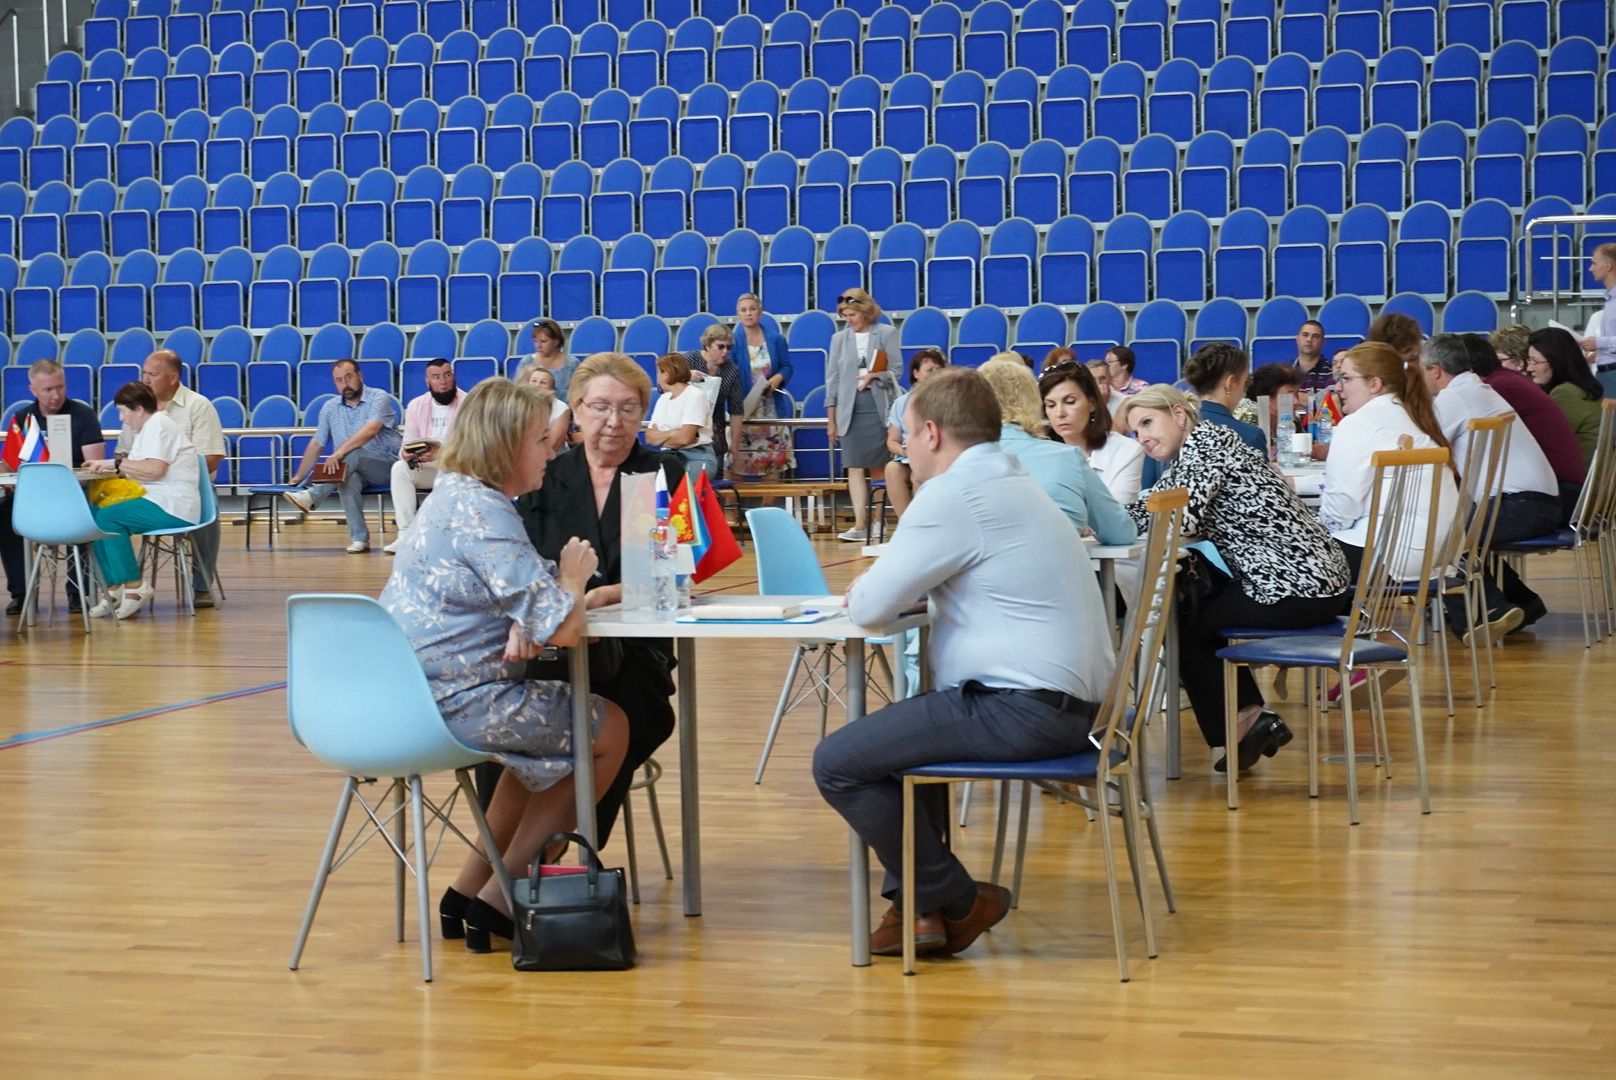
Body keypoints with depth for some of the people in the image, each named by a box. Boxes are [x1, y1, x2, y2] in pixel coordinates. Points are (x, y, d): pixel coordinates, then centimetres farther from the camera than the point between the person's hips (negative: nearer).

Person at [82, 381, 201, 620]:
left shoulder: (158, 425, -10)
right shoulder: (146, 429, 23)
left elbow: (154, 469, -24)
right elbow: (140, 469, 21)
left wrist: (116, 463, -16)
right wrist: (111, 468, 8)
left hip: (175, 508, -11)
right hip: (158, 502, 11)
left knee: (107, 517, -23)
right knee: (95, 517, 0)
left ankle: (134, 586, -18)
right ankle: (115, 589, -5)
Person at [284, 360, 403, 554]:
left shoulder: (379, 398, -6)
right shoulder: (330, 408, 12)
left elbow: (371, 430, -24)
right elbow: (316, 445, 19)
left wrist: (341, 452, -36)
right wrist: (299, 477, 17)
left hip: (387, 464, -4)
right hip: (356, 470, 4)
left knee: (354, 454, -35)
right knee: (348, 478, -34)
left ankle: (312, 497, -42)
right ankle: (359, 538, -35)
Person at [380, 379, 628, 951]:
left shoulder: (451, 497, 13)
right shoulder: (484, 514, -19)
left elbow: (521, 598, 18)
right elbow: (564, 629, -23)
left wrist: (524, 625, -5)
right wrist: (574, 577, -2)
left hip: (411, 693, 10)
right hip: (455, 703, -10)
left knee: (547, 736, 30)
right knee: (607, 729, 7)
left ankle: (469, 892, 27)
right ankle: (499, 899, 9)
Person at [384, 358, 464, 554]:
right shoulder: (416, 406, 6)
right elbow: (407, 443, 3)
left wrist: (441, 454, -34)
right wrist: (406, 452, -23)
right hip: (427, 470, 4)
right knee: (399, 468, -25)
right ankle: (406, 534, -31)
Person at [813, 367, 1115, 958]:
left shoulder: (952, 497, -13)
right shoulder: (1014, 484, 19)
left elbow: (872, 607, -13)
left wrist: (859, 592, 9)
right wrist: (877, 589, 12)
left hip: (1020, 710, -11)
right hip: (1066, 702, 11)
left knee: (836, 764, -6)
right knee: (898, 732, 31)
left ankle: (955, 902, 5)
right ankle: (912, 901, 23)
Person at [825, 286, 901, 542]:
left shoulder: (887, 333, 4)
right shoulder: (839, 339, 11)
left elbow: (897, 370, 2)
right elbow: (832, 379, 11)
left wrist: (876, 376, -18)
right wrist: (831, 418, 8)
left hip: (880, 408, -2)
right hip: (851, 410, 2)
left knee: (883, 467, 0)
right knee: (855, 467, -7)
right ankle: (860, 525, -12)